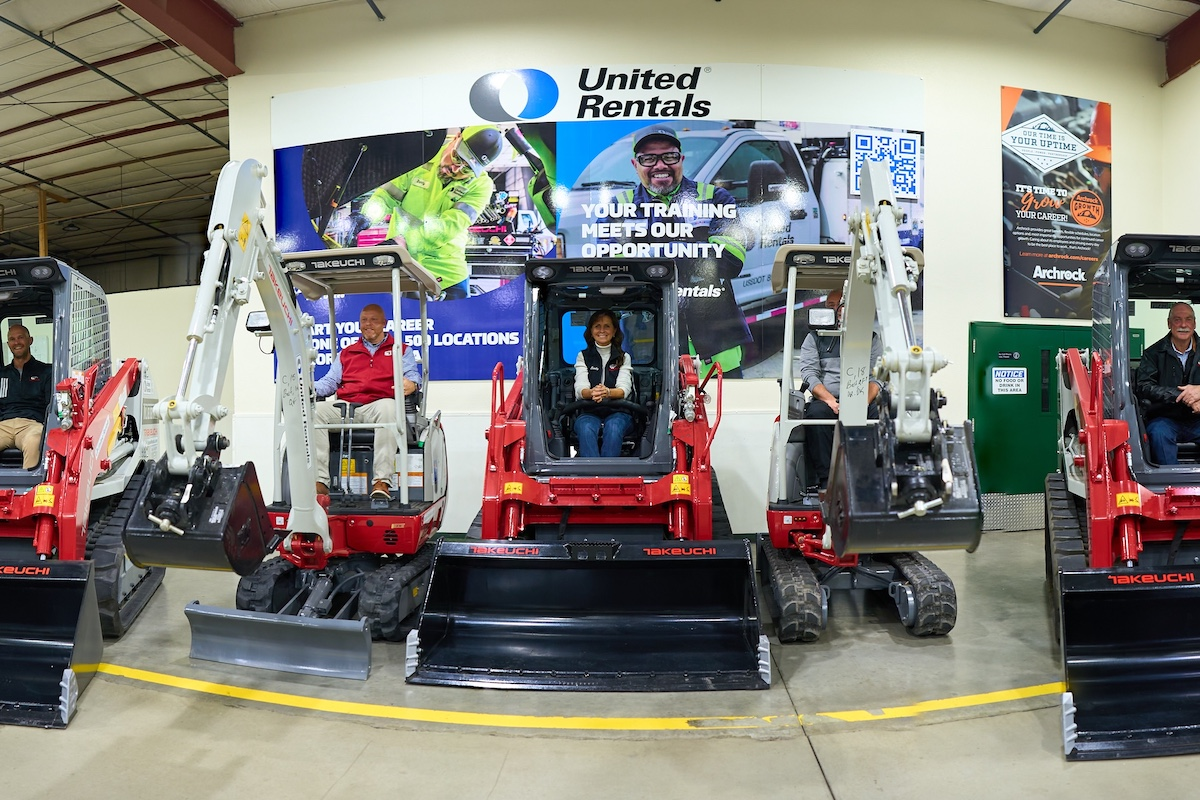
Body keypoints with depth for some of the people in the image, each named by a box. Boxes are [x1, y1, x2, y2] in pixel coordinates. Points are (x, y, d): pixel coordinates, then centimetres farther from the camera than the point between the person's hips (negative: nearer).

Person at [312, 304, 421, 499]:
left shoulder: (401, 350, 23)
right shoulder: (346, 353, 32)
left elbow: (412, 375, 8)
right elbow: (330, 381, 24)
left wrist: (411, 384, -18)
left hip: (378, 404, -3)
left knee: (388, 407, -40)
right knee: (315, 410, -26)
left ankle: (382, 481, -44)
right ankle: (319, 481, -31)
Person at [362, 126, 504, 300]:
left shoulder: (480, 185, -6)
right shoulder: (424, 168, 3)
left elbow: (452, 225, -19)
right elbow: (388, 194, 9)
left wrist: (406, 240, -31)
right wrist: (365, 215, -14)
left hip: (446, 275, -2)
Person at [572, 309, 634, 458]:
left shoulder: (624, 357, 13)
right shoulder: (583, 356, 14)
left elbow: (624, 390, -3)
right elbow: (580, 390, -1)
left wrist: (607, 392, -29)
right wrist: (592, 393, -27)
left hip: (618, 412, 0)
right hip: (589, 412, 0)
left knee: (613, 428, -35)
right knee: (586, 429, -34)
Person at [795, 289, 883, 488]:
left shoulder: (870, 338, 20)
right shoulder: (815, 337, 18)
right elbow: (808, 373, 3)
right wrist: (831, 401, -14)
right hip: (826, 399, 0)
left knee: (878, 413, -32)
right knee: (816, 412, -34)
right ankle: (825, 481, -33)